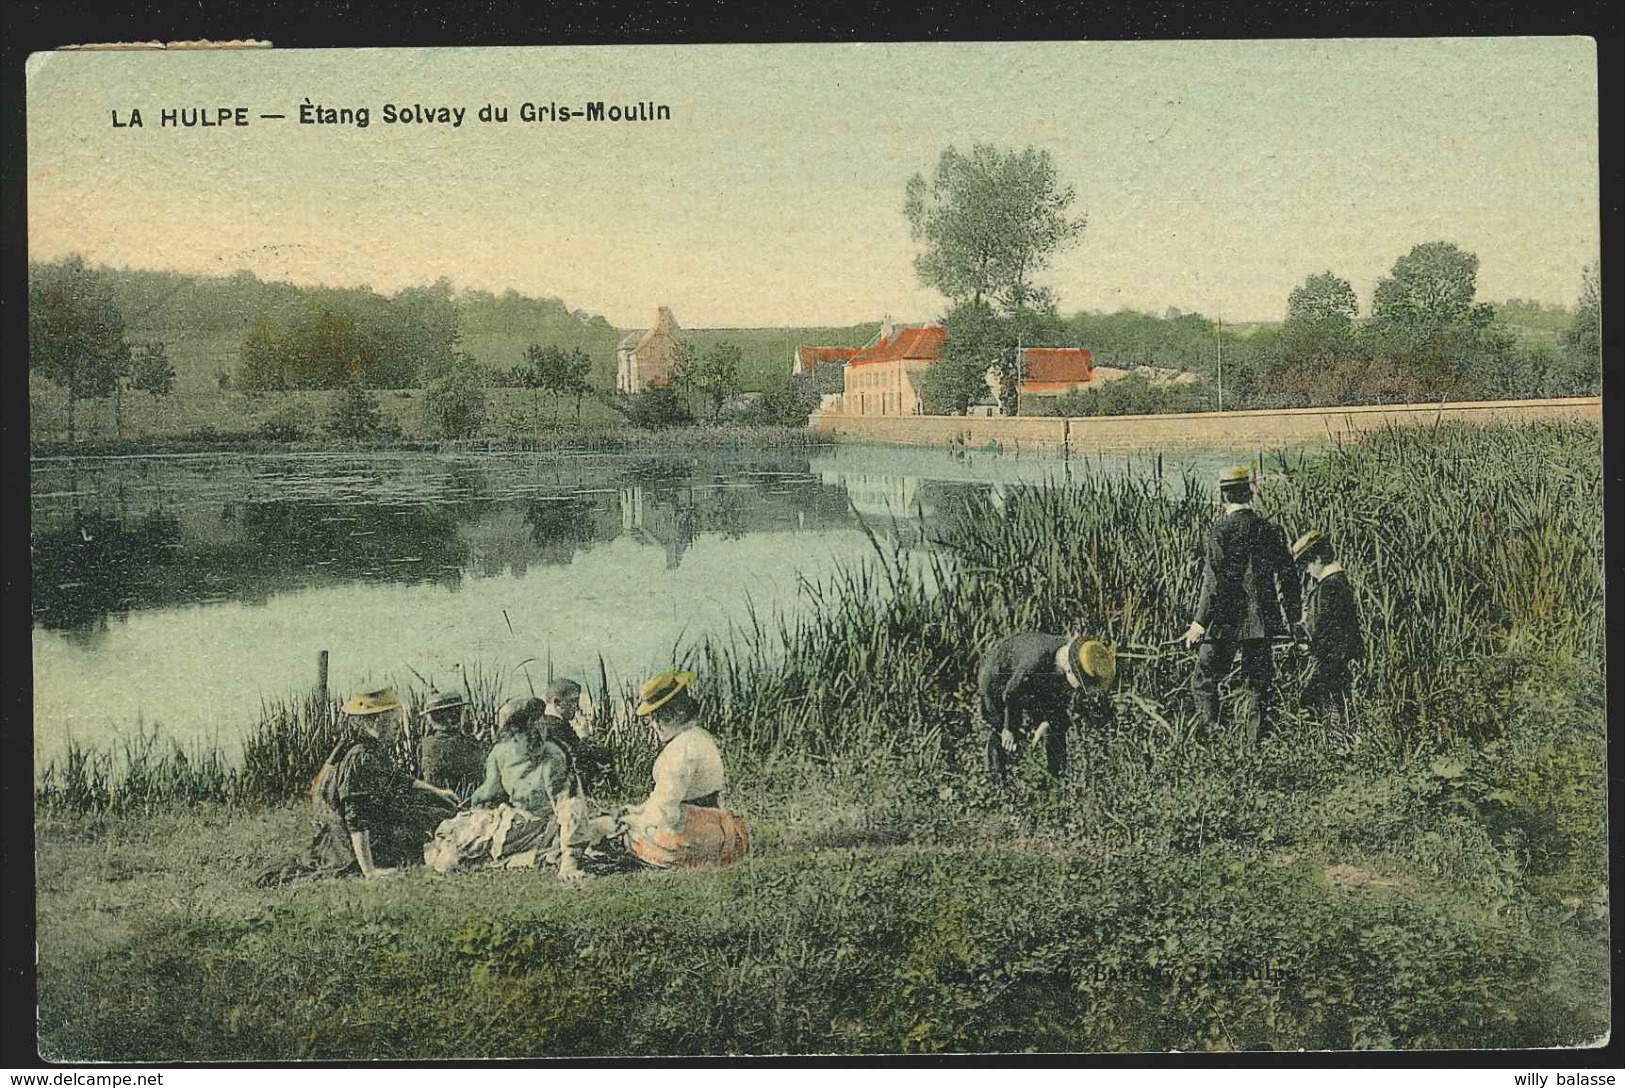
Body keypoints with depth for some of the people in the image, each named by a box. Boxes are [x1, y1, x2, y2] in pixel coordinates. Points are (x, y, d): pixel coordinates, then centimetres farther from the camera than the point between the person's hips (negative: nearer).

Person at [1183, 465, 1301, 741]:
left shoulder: (1221, 530, -11)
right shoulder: (1271, 529, 5)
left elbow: (1215, 581, -16)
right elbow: (1287, 575, 8)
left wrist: (1200, 622, -13)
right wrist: (1293, 618, 18)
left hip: (1226, 624, -5)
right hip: (1263, 622, 5)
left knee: (1204, 681, 6)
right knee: (1262, 684, 12)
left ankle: (1214, 734, -4)